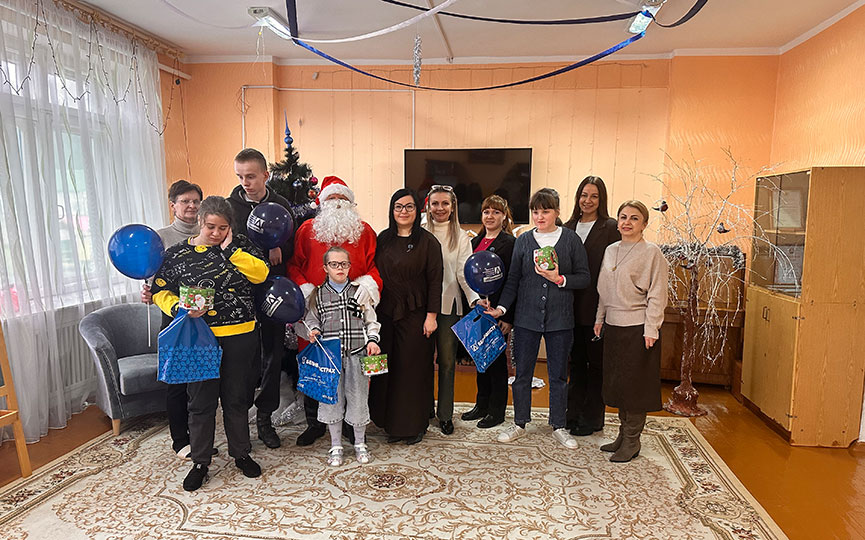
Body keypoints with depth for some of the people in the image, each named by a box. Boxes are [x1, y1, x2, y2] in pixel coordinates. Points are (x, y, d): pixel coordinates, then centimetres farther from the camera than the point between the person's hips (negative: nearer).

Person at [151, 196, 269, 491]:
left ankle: (241, 453, 31)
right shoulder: (177, 254, 1)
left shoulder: (239, 245, 2)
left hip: (239, 336, 1)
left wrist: (230, 250, -16)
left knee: (236, 398, 13)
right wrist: (180, 308, -14)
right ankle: (200, 462, 25)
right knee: (201, 400, 7)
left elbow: (260, 273, -11)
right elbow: (161, 291, 4)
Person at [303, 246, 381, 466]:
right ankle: (336, 446, 24)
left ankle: (360, 443, 25)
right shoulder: (318, 294, 7)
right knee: (332, 398, 7)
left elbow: (371, 320, 9)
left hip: (357, 353, 0)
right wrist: (314, 330, -6)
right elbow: (311, 318, 14)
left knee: (358, 397, 6)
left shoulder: (359, 291, 7)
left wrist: (372, 340, -4)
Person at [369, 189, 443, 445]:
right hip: (385, 313, 4)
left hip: (414, 313, -4)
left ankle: (414, 425, 19)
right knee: (388, 366, 9)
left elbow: (434, 280, -6)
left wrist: (431, 315, -11)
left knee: (413, 367, 3)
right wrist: (373, 307, 5)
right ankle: (391, 423, 24)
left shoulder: (427, 241, -4)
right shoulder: (383, 239, 9)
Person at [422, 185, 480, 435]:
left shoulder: (461, 237, 6)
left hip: (449, 304, 0)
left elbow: (464, 273, -1)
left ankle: (445, 414, 20)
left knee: (447, 361, 7)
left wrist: (475, 298, -18)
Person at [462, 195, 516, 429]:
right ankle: (482, 404, 28)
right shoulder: (475, 242, 13)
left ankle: (497, 410, 17)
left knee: (496, 358, 3)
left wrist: (508, 317, -17)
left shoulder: (509, 243, -8)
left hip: (497, 311, -6)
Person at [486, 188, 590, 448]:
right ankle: (520, 423, 25)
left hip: (560, 319, -1)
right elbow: (513, 280, 5)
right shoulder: (523, 241, 4)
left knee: (558, 375, 11)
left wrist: (560, 279, -16)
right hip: (527, 317, 1)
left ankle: (558, 426, 26)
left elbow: (584, 277, 0)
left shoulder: (571, 239, 0)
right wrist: (501, 307, -6)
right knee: (522, 373, 8)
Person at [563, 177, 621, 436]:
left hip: (596, 307, -5)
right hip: (571, 306, 5)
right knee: (576, 361, 15)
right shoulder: (568, 227, 10)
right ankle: (574, 413, 28)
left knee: (596, 363, 8)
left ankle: (592, 418, 21)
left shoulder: (610, 228, -6)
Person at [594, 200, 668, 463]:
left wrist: (650, 330, -14)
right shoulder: (610, 250, 11)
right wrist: (600, 319, 13)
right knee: (616, 382, 12)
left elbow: (656, 295, -10)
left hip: (638, 328, -6)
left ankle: (632, 442, 15)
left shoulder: (652, 253, -8)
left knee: (635, 384, 2)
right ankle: (623, 434, 27)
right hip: (613, 326, 6)